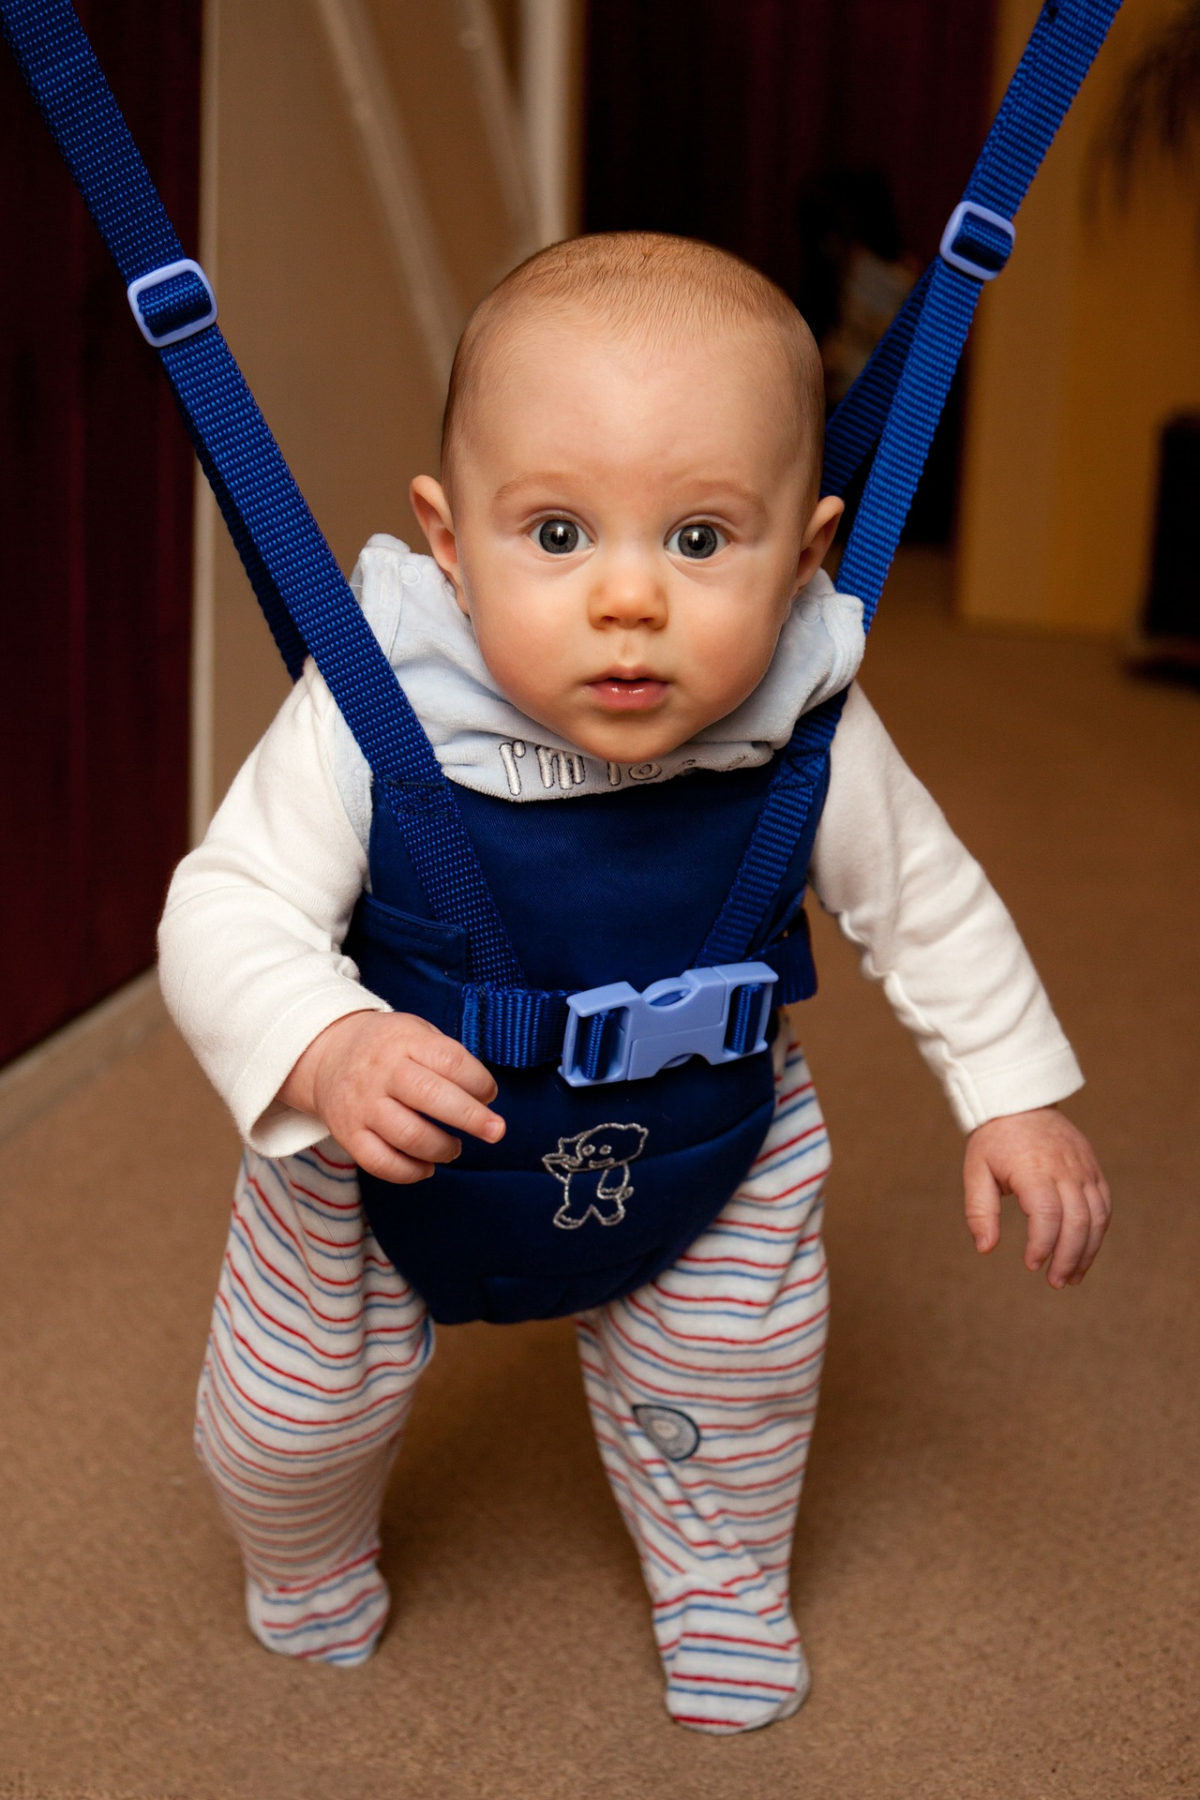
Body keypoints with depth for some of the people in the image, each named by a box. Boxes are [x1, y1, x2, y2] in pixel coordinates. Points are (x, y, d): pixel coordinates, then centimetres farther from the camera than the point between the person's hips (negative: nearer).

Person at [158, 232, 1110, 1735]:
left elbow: (926, 906, -9)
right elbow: (228, 911, -30)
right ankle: (306, 1575, 51)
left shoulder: (811, 748, -27)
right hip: (377, 1159, -1)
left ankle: (722, 1581, 52)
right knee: (290, 1413, 14)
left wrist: (1015, 1098, -5)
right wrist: (326, 1052, -49)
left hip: (703, 1155, 1)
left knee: (734, 1384, 17)